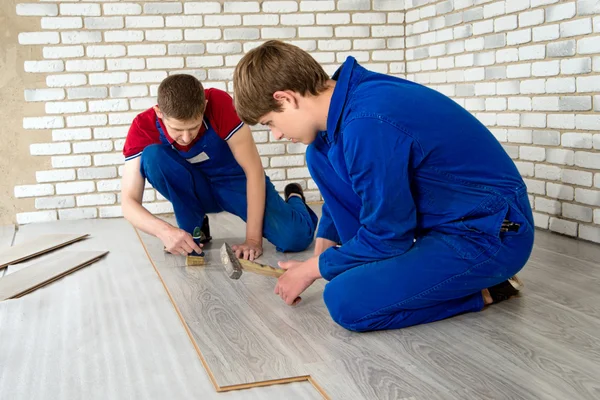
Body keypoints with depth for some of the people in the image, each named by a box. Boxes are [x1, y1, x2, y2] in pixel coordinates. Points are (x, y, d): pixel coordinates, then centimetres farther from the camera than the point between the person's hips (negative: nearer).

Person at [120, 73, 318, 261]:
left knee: (295, 238, -25)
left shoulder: (219, 104, -29)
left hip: (236, 181, -1)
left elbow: (253, 169, -24)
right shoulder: (143, 126, -23)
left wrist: (253, 238, -27)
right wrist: (165, 231, -44)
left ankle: (294, 199, 12)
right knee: (152, 155, -30)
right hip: (196, 188, 2)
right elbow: (128, 201, -24)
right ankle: (195, 228, -9)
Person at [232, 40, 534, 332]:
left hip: (493, 236, -9)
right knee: (319, 155, 3)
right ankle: (378, 265, 8)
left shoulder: (368, 124, -29)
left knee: (345, 300, -25)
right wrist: (323, 245, 8)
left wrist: (313, 268, -6)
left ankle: (482, 290, -5)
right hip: (443, 217, 9)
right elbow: (341, 187, 19)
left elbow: (386, 236, -20)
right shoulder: (350, 99, 0)